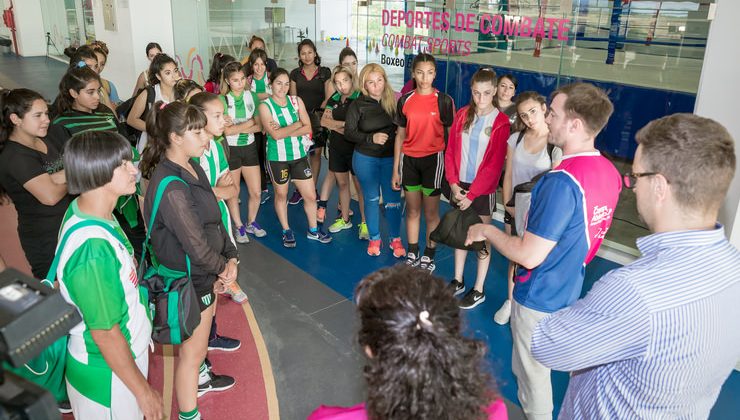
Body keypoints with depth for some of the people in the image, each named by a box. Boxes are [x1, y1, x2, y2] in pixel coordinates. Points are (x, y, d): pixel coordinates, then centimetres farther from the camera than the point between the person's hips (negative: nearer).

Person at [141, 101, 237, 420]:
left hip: (205, 272, 9)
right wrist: (222, 268, -9)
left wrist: (231, 258, -6)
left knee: (199, 337, 32)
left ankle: (200, 379, 57)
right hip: (189, 280, -9)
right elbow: (196, 246, -27)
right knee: (191, 352, 10)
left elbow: (215, 219, 4)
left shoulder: (193, 169, -1)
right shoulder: (171, 188, -30)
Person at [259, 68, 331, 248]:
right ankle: (286, 231, 31)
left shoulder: (296, 101, 2)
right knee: (281, 194, 13)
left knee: (310, 195, 6)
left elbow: (308, 128, -7)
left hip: (299, 155, 3)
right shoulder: (265, 106, -8)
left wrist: (284, 131, -17)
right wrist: (297, 124, -13)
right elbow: (275, 134, -20)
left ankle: (313, 230, 26)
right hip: (277, 158, -3)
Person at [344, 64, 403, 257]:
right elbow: (349, 132, -4)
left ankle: (395, 239, 24)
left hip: (391, 159, 0)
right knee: (371, 199, 13)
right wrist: (371, 138, -17)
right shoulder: (357, 105, -4)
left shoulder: (394, 101, -3)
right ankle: (374, 239, 28)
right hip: (365, 159, 0)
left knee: (393, 200, 6)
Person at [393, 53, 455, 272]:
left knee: (431, 212, 5)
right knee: (412, 210, 12)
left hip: (433, 159, -3)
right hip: (409, 160, 3)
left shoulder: (444, 101, -6)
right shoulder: (405, 100, 3)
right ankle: (412, 254, 25)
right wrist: (395, 169, 7)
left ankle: (429, 256, 20)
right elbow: (401, 135, 7)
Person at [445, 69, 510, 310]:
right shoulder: (462, 115, 2)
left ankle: (479, 290, 17)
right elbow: (451, 151, 3)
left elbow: (495, 163, -13)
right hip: (459, 185, 4)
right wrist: (454, 184, -8)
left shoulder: (501, 122, -11)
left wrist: (472, 194, -15)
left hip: (482, 188, -4)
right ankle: (458, 281, 30)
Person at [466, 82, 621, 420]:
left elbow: (529, 255, -28)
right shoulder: (609, 172, -3)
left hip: (540, 296, -8)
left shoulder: (562, 182, -31)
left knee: (532, 372, 14)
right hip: (570, 288, 8)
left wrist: (487, 230, -14)